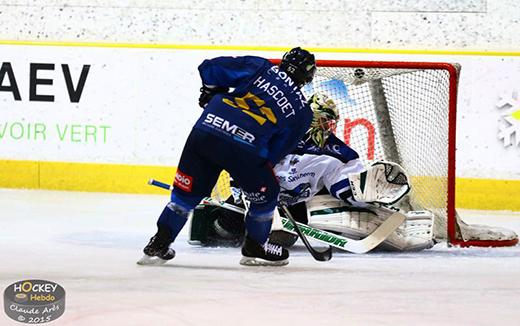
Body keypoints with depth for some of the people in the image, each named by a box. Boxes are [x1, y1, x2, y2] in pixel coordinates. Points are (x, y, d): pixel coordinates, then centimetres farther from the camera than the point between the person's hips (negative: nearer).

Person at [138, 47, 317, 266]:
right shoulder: (301, 111, 16)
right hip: (244, 149, -3)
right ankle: (255, 248, 35)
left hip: (205, 130, 3)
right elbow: (277, 151, 17)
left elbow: (210, 68, 15)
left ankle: (158, 246, 16)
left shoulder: (259, 67, 17)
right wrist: (265, 165, 32)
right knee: (265, 193, 24)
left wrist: (213, 94, 32)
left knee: (187, 192, 18)